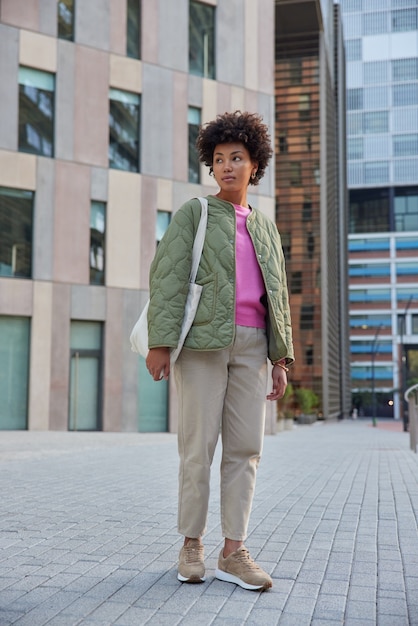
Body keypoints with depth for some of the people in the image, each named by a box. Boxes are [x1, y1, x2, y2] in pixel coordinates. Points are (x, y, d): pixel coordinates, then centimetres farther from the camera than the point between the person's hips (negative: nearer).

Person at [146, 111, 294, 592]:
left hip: (250, 344, 4)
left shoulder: (264, 227, 19)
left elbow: (277, 297, 17)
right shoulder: (193, 213, 6)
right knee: (198, 445, -4)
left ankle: (233, 553, 4)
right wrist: (159, 342, -15)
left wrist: (281, 359, 9)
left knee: (245, 446, -1)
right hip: (203, 339, -4)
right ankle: (191, 545, 10)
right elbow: (167, 277, -5)